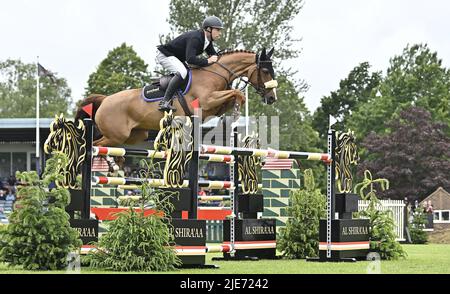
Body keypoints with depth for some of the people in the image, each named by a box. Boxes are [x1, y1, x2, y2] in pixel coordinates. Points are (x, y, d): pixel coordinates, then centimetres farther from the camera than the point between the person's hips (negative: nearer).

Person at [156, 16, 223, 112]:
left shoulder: (207, 40, 0)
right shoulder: (195, 38, -30)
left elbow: (215, 56, 12)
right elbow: (190, 59, -41)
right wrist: (207, 61, -35)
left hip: (177, 58, 11)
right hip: (164, 55, -11)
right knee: (182, 72, -31)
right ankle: (165, 102, -35)